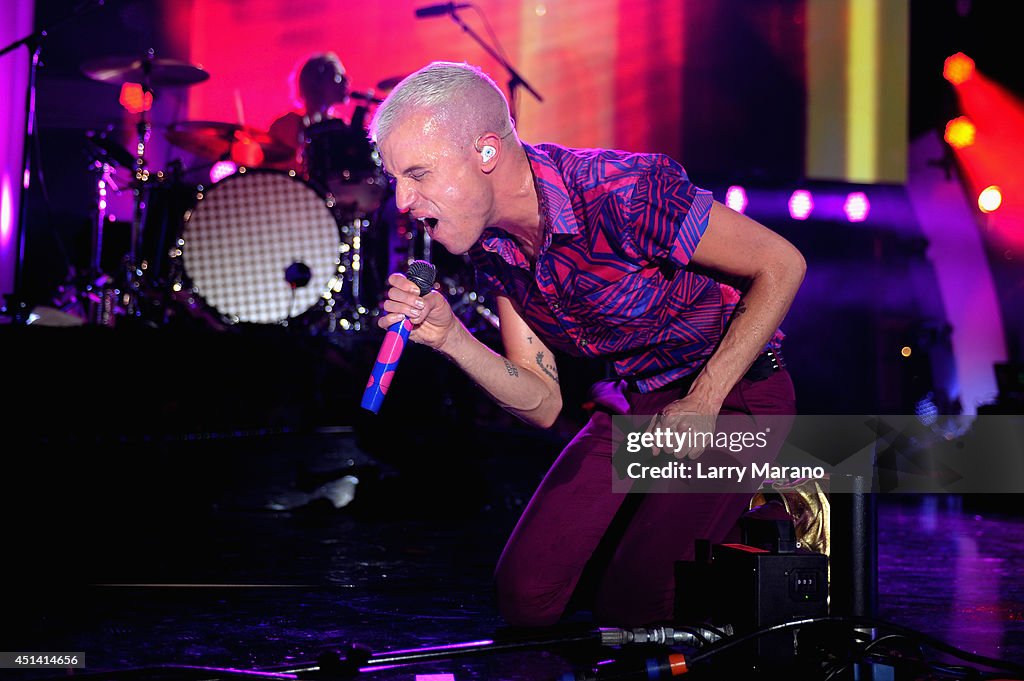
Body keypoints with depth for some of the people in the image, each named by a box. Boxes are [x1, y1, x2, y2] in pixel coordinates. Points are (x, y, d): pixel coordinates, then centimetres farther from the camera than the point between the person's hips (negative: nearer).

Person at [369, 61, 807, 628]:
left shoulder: (621, 191, -28)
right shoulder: (490, 243, -5)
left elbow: (781, 264, -19)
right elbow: (544, 404, -2)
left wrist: (702, 402, -19)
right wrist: (451, 339, -19)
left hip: (732, 392, -6)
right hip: (630, 404, 7)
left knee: (629, 606, -18)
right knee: (526, 597, -1)